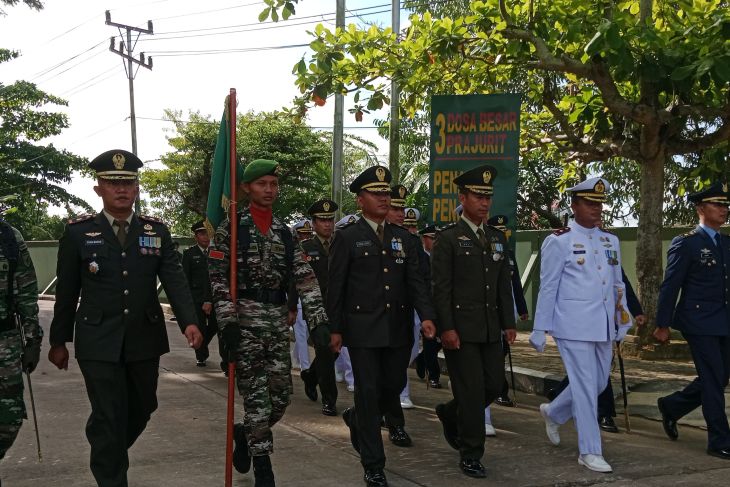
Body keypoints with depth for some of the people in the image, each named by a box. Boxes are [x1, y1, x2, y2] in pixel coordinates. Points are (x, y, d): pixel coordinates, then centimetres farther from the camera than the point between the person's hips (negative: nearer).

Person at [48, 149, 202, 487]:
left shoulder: (157, 231, 4)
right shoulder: (77, 232, -1)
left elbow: (174, 280, -5)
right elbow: (66, 291, 3)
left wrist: (189, 321, -20)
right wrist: (59, 340, 6)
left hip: (145, 340, 3)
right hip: (98, 342, -3)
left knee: (142, 409, 17)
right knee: (108, 418, -2)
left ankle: (108, 455, 45)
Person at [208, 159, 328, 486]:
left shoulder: (285, 233, 11)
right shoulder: (230, 228, -2)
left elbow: (305, 279, 5)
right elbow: (218, 278, -7)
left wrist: (318, 320, -5)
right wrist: (227, 322, -16)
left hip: (279, 321, 5)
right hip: (245, 320, -5)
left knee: (281, 395, 6)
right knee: (256, 396, -3)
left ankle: (246, 434, 32)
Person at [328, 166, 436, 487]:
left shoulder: (404, 238, 11)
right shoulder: (347, 237, -1)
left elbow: (415, 281, 6)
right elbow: (335, 286, -2)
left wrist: (426, 316, -9)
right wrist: (335, 329, -5)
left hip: (398, 329, 4)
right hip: (362, 328, -4)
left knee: (394, 387, 11)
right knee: (368, 392, -1)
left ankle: (357, 419, 42)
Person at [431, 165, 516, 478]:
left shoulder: (497, 238, 13)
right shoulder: (448, 238, -5)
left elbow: (504, 285, 15)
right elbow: (441, 288, -10)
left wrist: (509, 323, 10)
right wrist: (446, 328, -16)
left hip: (490, 330, 6)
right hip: (460, 330, -6)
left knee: (494, 386, 9)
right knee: (471, 391, -3)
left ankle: (450, 414, 35)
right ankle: (471, 454, 11)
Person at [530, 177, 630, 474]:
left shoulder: (611, 240, 12)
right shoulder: (559, 242, -6)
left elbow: (618, 283, 18)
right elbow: (547, 288, -5)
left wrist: (622, 319, 13)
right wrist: (539, 330, -4)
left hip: (604, 326, 7)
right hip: (574, 326, -6)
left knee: (599, 383, 14)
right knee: (585, 385, -4)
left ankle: (552, 412, 37)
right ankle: (590, 451, 7)